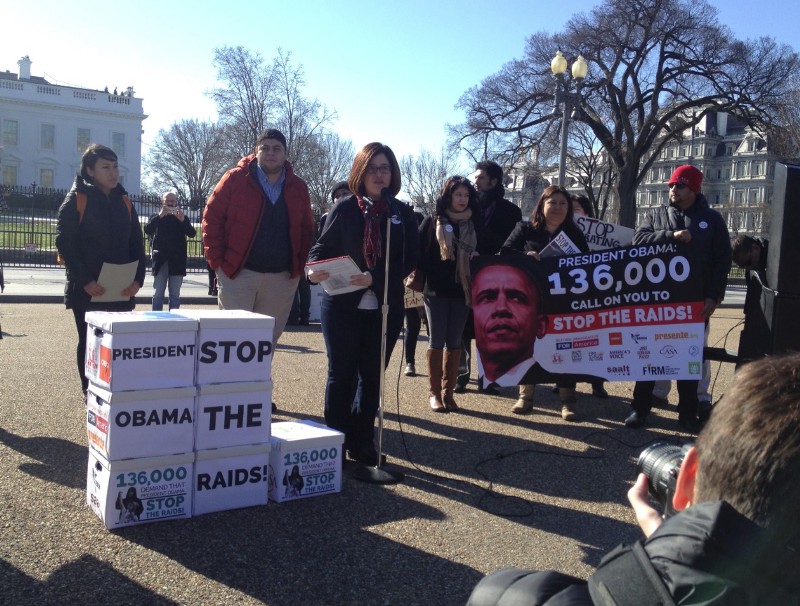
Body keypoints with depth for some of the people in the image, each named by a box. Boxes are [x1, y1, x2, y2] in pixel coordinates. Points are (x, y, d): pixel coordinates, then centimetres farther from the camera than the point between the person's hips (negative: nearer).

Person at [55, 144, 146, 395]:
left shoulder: (124, 202, 11)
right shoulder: (76, 200, -3)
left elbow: (137, 243, 11)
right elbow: (64, 242, -8)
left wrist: (138, 278, -3)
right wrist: (84, 280, -17)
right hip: (87, 290, -4)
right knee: (89, 343, 6)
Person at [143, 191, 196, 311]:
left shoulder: (182, 217, 13)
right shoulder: (156, 217, 11)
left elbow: (192, 233, -2)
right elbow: (147, 230, -8)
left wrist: (183, 220, -18)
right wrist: (160, 216, -19)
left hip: (177, 261, 1)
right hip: (160, 260, -1)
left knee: (175, 294, 4)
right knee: (158, 293, 1)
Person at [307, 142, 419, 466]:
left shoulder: (403, 213, 4)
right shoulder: (344, 208, 1)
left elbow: (409, 259, -4)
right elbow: (323, 247, 3)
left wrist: (375, 278, -20)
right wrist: (314, 269, -19)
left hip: (385, 308, 2)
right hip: (342, 305, -1)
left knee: (372, 377, 9)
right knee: (341, 374, 5)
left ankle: (362, 443, 21)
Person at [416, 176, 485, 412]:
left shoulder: (474, 224, 8)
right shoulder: (432, 222, 1)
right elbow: (419, 253, 0)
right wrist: (424, 280, -8)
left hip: (463, 291, 2)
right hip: (436, 291, -2)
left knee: (454, 342, 6)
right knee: (436, 342, 2)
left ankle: (448, 391, 13)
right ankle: (434, 393, 9)